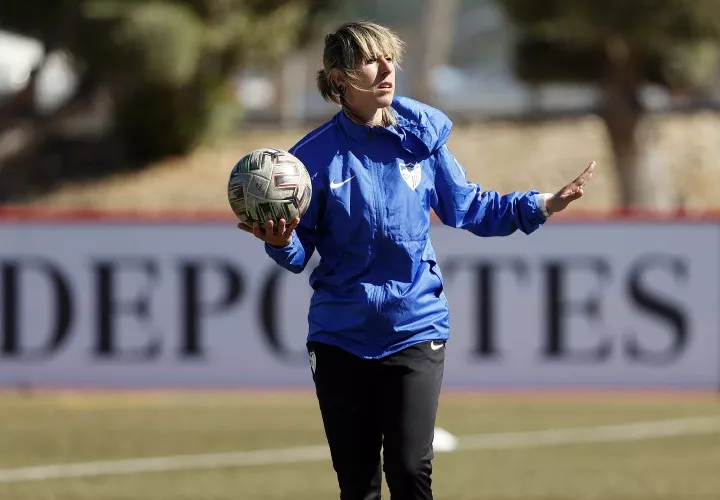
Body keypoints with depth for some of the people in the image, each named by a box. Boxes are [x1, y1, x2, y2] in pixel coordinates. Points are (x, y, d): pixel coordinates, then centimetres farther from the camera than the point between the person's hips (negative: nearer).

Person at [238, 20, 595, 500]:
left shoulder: (421, 136, -2)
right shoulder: (317, 156, -6)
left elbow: (468, 207, 10)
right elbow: (298, 255, -2)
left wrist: (539, 206, 1)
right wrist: (280, 243, -24)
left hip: (415, 330, 0)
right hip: (341, 337, 0)